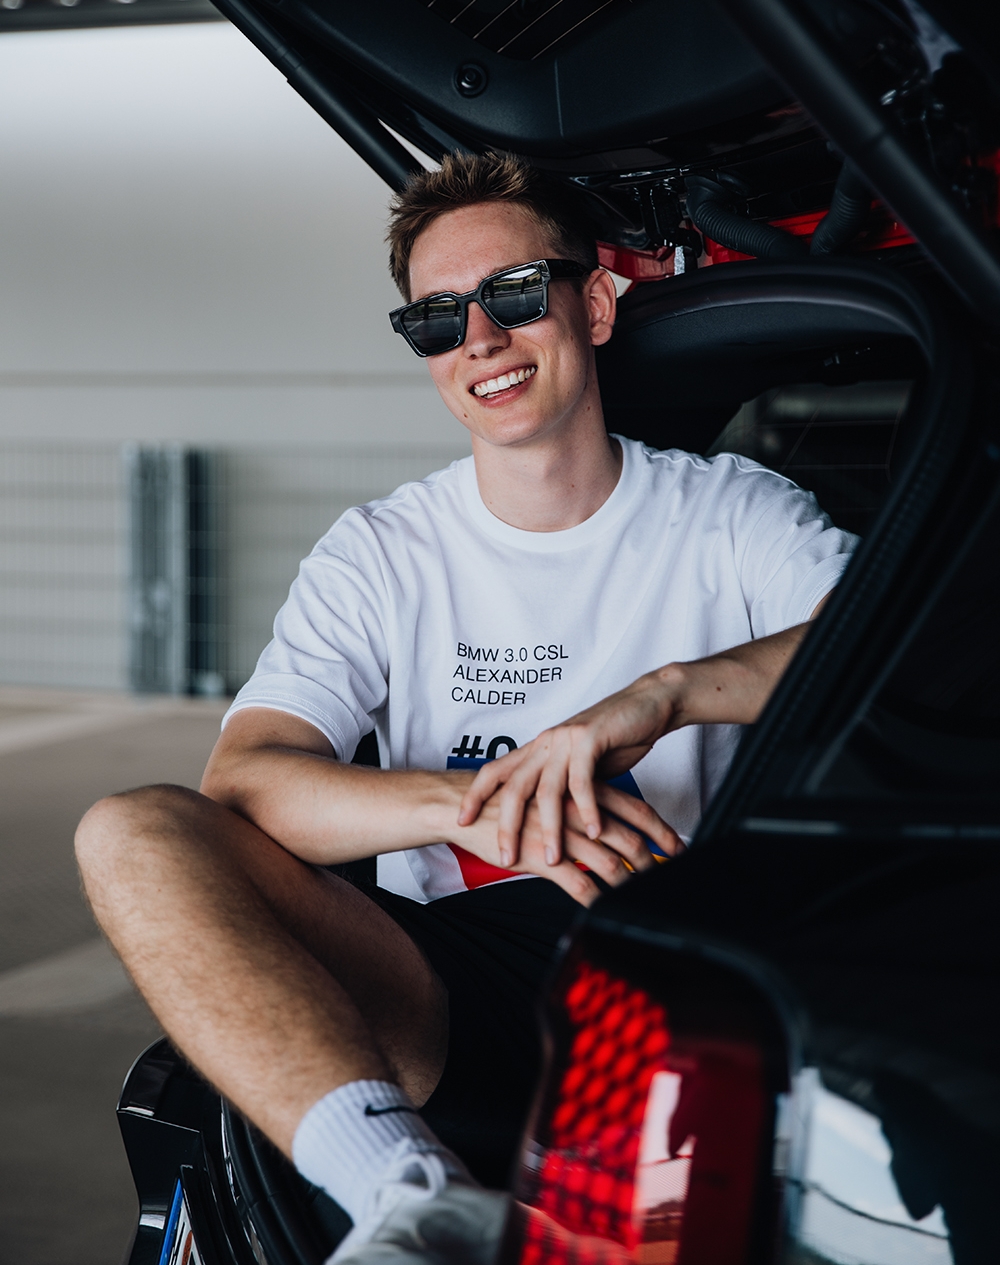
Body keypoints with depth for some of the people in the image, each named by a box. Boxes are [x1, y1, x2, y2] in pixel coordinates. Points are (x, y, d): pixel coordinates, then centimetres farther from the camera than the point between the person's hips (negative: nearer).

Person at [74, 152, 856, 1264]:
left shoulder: (733, 515, 9)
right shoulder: (382, 556, 13)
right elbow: (241, 782, -3)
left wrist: (665, 693, -24)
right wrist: (472, 805, -22)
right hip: (441, 998, 2)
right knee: (130, 836, -18)